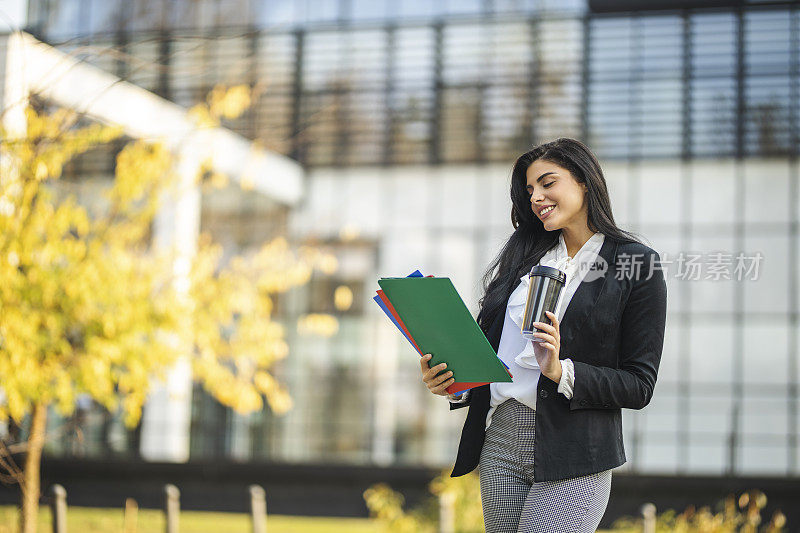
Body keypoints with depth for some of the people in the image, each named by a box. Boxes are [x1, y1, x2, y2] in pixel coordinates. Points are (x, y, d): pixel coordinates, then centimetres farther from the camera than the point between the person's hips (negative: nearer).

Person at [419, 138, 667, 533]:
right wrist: (453, 383, -5)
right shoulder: (526, 255, 15)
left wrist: (561, 372, -17)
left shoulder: (638, 264, -1)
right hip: (500, 443, 5)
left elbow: (638, 386, -4)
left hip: (572, 458, -5)